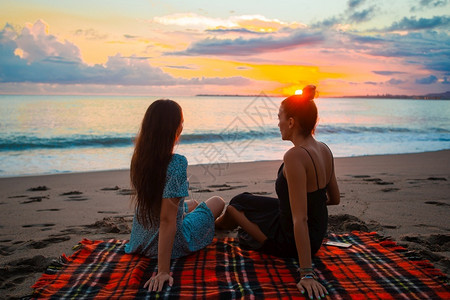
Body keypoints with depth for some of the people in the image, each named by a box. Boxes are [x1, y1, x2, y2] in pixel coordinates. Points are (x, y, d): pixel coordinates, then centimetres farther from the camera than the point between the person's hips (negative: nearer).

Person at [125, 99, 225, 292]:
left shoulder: (139, 158, -9)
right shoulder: (176, 163, -31)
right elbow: (167, 220, -33)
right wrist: (163, 271, -31)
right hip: (172, 242, -7)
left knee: (192, 204, 34)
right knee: (217, 202, 20)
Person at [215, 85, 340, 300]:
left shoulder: (295, 156, -31)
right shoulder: (324, 150, -5)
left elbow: (300, 219, -33)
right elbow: (335, 199, 7)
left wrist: (307, 274, -31)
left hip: (290, 241, -8)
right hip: (317, 237, 8)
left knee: (234, 206, 14)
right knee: (243, 200, 23)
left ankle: (213, 226, 49)